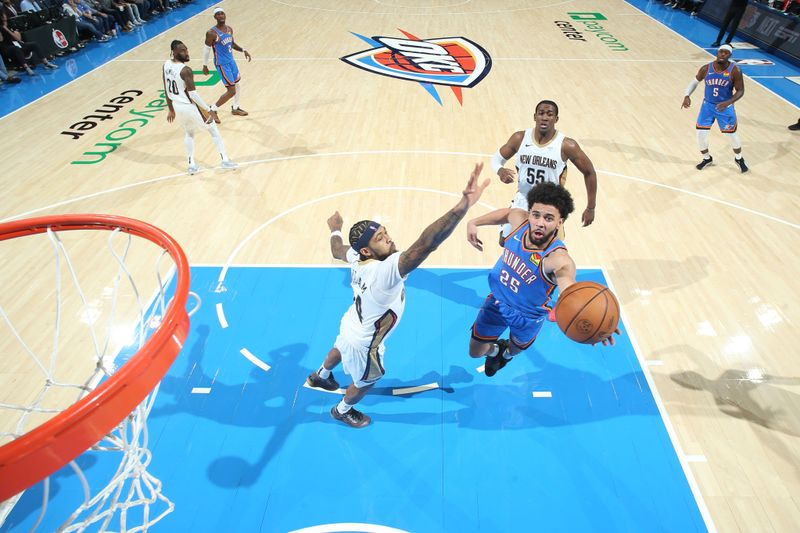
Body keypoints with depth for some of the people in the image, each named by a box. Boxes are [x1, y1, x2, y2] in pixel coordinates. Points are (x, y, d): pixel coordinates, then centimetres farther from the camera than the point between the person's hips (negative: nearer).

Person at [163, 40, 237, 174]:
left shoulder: (166, 65, 2)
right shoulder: (185, 70, -23)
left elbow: (166, 90, 9)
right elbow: (193, 94, -25)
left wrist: (171, 109, 18)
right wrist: (208, 110, -18)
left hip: (177, 107, 7)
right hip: (189, 107, -7)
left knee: (188, 133, 27)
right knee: (213, 130, 11)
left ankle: (192, 165, 24)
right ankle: (225, 161, 14)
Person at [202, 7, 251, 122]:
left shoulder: (229, 29, 4)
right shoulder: (212, 33, -18)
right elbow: (207, 49, -10)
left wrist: (243, 50, 4)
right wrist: (205, 65, -4)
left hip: (231, 61, 8)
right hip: (222, 64, -8)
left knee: (238, 86, 19)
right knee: (231, 91, -10)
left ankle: (235, 108, 41)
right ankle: (213, 110, 4)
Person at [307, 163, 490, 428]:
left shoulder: (356, 257, -23)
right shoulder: (386, 270, -46)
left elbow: (337, 250, 3)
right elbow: (426, 244, -63)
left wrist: (335, 229, 24)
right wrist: (463, 205, -74)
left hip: (351, 326, 7)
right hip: (364, 343, -7)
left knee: (340, 349, 40)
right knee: (366, 381, 26)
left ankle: (320, 376, 72)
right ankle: (342, 410, 57)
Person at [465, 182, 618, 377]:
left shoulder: (559, 259, -41)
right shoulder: (520, 219, -25)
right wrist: (473, 223, -7)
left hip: (527, 316, -3)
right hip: (497, 301, 3)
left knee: (517, 347, 31)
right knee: (475, 352, 20)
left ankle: (507, 352, 70)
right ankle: (496, 349, 57)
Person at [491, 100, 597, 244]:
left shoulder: (566, 145, -17)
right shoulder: (520, 138, -10)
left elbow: (589, 172, -6)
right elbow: (496, 158, 3)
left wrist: (591, 208, -2)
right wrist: (500, 170, -22)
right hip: (522, 201, 3)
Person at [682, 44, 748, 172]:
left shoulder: (734, 71, -17)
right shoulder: (706, 69, -11)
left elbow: (740, 91, -12)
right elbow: (695, 81, 7)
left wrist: (728, 102, -29)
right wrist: (687, 96, -10)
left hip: (725, 107, -2)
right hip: (708, 105, 2)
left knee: (731, 135, 7)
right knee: (701, 134, -2)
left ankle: (739, 158, 33)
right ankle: (707, 158, 26)